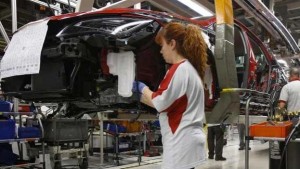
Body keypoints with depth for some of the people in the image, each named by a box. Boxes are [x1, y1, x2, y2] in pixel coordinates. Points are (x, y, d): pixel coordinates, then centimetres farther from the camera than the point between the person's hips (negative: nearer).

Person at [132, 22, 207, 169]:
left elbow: (160, 103, -17)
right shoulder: (189, 68, 16)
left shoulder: (179, 69, -15)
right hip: (186, 139, 10)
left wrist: (142, 88, 0)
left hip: (182, 142, -10)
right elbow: (169, 101, 18)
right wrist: (139, 96, 18)